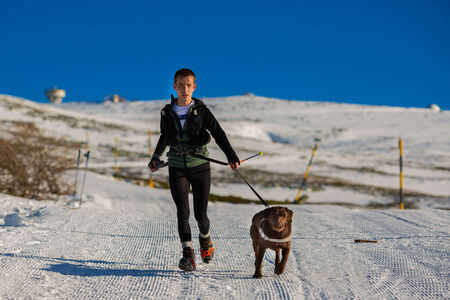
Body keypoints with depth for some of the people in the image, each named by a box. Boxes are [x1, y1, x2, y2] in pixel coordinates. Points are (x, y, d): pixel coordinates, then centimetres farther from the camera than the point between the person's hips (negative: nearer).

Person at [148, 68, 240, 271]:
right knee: (183, 212, -10)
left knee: (201, 213, 3)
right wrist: (156, 157, 15)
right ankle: (188, 255, -5)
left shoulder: (201, 110, -2)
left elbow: (218, 134, -4)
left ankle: (205, 239, 34)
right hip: (177, 168, 1)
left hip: (200, 166, -1)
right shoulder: (167, 112, 5)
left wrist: (231, 156, -14)